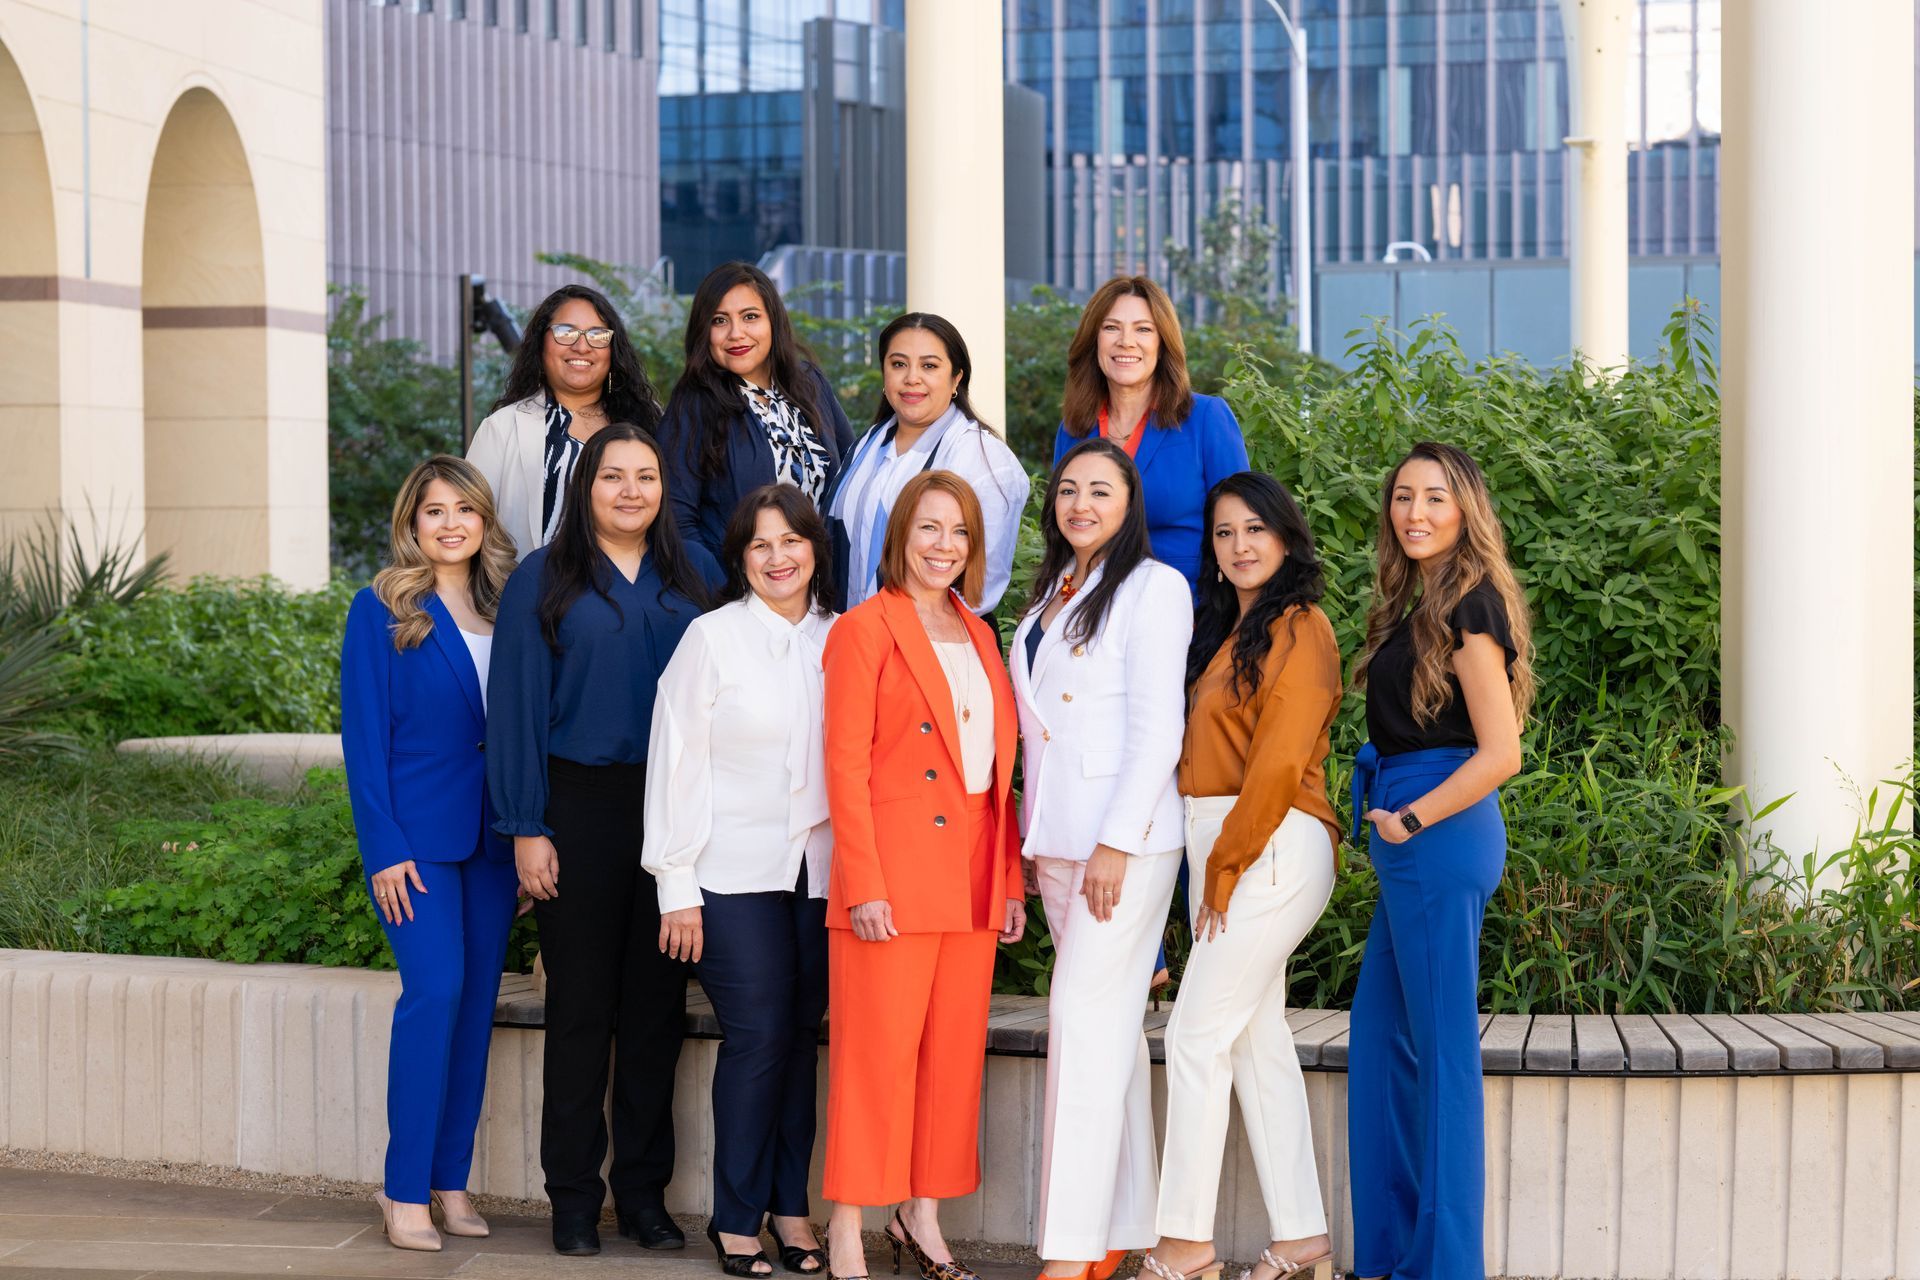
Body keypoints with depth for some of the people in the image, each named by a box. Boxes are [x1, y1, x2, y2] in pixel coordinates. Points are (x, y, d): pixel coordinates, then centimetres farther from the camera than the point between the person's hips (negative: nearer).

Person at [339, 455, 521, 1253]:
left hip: (492, 835, 5)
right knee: (435, 991, -14)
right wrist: (383, 848, -12)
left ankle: (451, 1183, 13)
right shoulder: (381, 611, -2)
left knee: (477, 1002, 5)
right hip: (416, 833, -5)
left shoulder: (503, 611, 11)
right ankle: (405, 1192, -8)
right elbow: (364, 736, -5)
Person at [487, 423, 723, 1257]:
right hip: (580, 806, -2)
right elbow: (517, 708, -2)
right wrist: (528, 829, -8)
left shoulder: (695, 576, 8)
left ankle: (643, 1191, 16)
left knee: (657, 1002, 7)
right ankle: (574, 1198, 11)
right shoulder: (543, 581, 1)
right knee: (581, 1006, 3)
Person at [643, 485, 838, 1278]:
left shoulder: (840, 640, 8)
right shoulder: (712, 638, -2)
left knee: (802, 1036, 5)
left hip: (820, 871, 3)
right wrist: (677, 887, -5)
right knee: (756, 1038, -6)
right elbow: (677, 762, -2)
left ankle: (790, 1206, 15)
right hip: (736, 875, -3)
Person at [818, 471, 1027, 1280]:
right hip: (894, 872, -6)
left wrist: (1011, 879, 11)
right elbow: (845, 764, -8)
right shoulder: (866, 629, -4)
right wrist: (864, 886, -15)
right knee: (878, 1053, -4)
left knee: (955, 1051, 8)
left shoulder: (979, 637, 16)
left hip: (973, 876, 6)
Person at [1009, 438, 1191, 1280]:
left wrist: (1117, 843, -17)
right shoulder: (1050, 594, 18)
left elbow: (1158, 728, -12)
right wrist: (1031, 844, 14)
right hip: (1057, 839, 7)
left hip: (1127, 839, -7)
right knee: (1113, 1028, 9)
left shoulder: (1152, 587, -5)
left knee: (1085, 1018, -11)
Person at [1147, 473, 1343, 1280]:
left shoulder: (1298, 627, -9)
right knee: (1258, 1041, 8)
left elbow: (1280, 760, -15)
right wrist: (1213, 865, 7)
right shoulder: (1226, 630, 19)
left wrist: (1228, 863, -13)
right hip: (1223, 848, 9)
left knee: (1198, 1034, -8)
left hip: (1272, 846, -9)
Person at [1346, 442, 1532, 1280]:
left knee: (1442, 1051, -3)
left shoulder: (1468, 607, -12)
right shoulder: (1421, 605, 16)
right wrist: (1390, 817, 10)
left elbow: (1500, 752, -18)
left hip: (1441, 836, -10)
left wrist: (1411, 819, -13)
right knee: (1380, 1041, 13)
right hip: (1413, 842, 10)